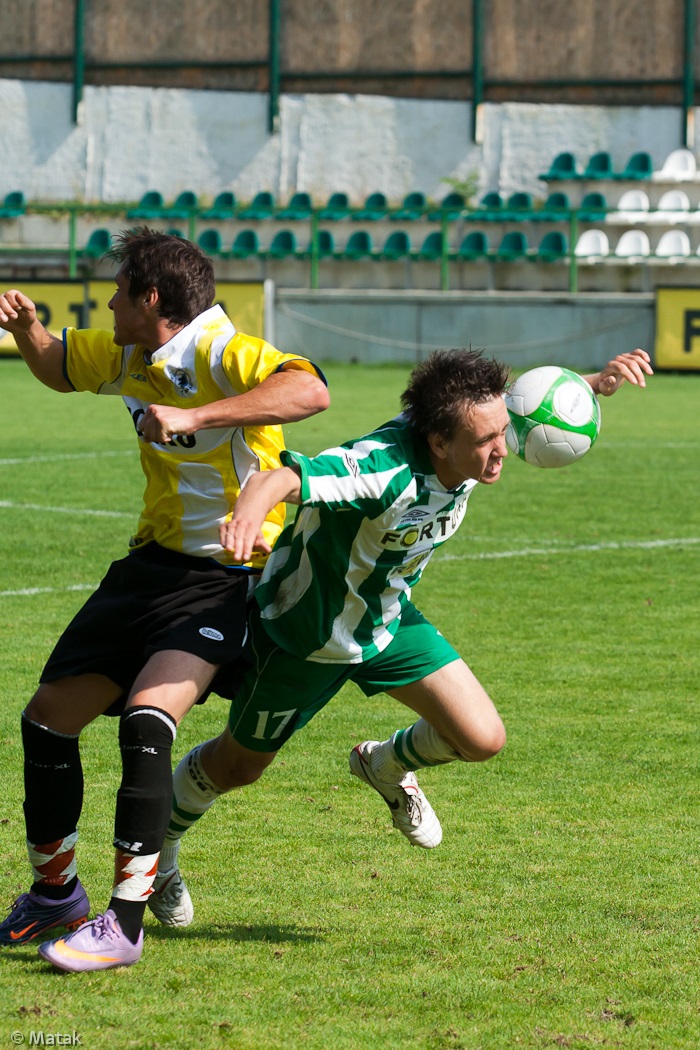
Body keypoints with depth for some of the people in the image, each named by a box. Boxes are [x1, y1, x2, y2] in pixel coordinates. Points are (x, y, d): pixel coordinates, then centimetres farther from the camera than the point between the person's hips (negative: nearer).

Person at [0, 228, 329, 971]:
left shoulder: (223, 354, -20)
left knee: (146, 720, -28)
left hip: (224, 576, -9)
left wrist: (195, 416, -43)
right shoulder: (128, 355, 6)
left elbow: (308, 390, -39)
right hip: (151, 564, 9)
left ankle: (125, 923, -21)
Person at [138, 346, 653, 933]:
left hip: (389, 620, 6)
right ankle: (157, 849, 45)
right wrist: (249, 512, -79)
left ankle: (387, 767, 27)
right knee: (239, 765, 15)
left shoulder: (478, 432, -20)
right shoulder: (385, 469, -42)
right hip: (306, 631, -6)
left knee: (482, 739, -7)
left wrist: (599, 383, -20)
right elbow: (284, 478, -56)